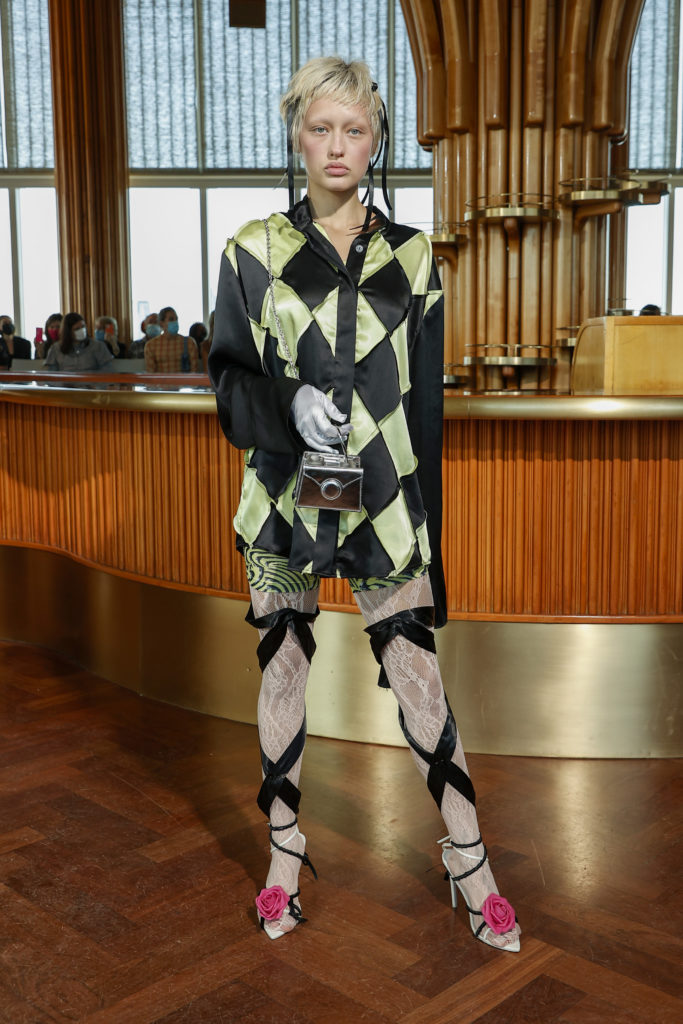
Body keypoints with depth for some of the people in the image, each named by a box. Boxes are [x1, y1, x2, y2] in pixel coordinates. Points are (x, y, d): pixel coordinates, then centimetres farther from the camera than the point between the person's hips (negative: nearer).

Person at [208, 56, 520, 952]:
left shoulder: (411, 257, 5)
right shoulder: (253, 251, 2)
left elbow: (427, 403, 6)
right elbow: (230, 378, 2)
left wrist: (429, 531, 4)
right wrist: (291, 404, -21)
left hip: (386, 500, 0)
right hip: (284, 492, 1)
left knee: (418, 674, 0)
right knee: (284, 669, 10)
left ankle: (469, 862, 17)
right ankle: (284, 853, 30)